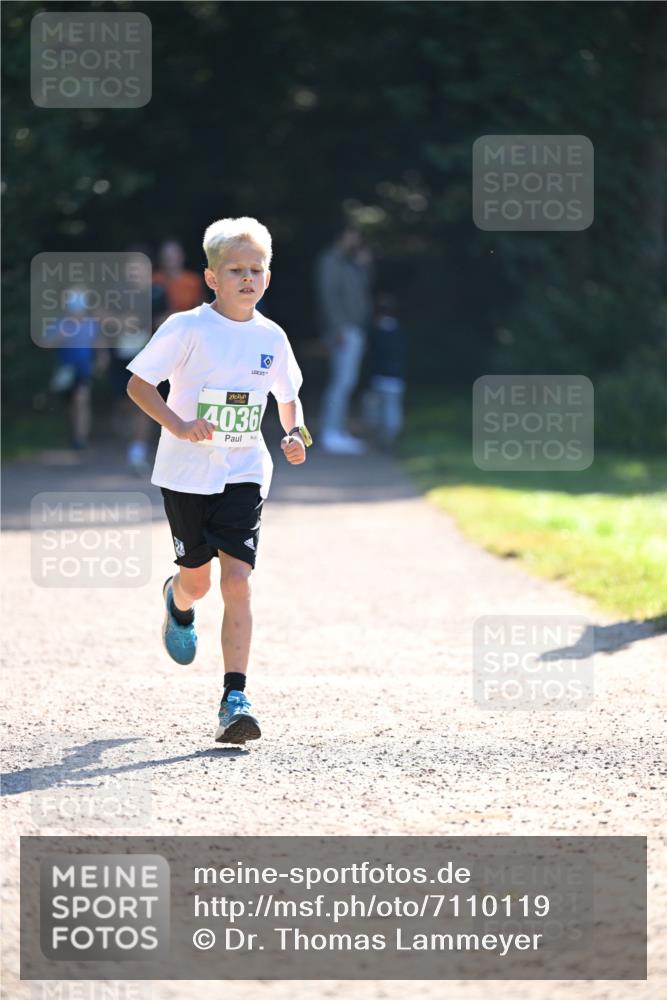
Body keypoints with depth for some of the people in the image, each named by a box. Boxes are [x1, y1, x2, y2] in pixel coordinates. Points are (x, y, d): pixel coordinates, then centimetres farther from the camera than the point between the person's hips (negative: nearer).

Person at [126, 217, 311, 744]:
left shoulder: (271, 337, 2)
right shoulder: (187, 329, -9)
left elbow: (289, 396, 18)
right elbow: (138, 384, -7)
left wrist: (295, 434, -2)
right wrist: (177, 424, -21)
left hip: (244, 474, 2)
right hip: (187, 473, -2)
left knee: (237, 580, -12)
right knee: (198, 581, 9)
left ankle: (235, 700, -13)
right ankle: (178, 602, 50)